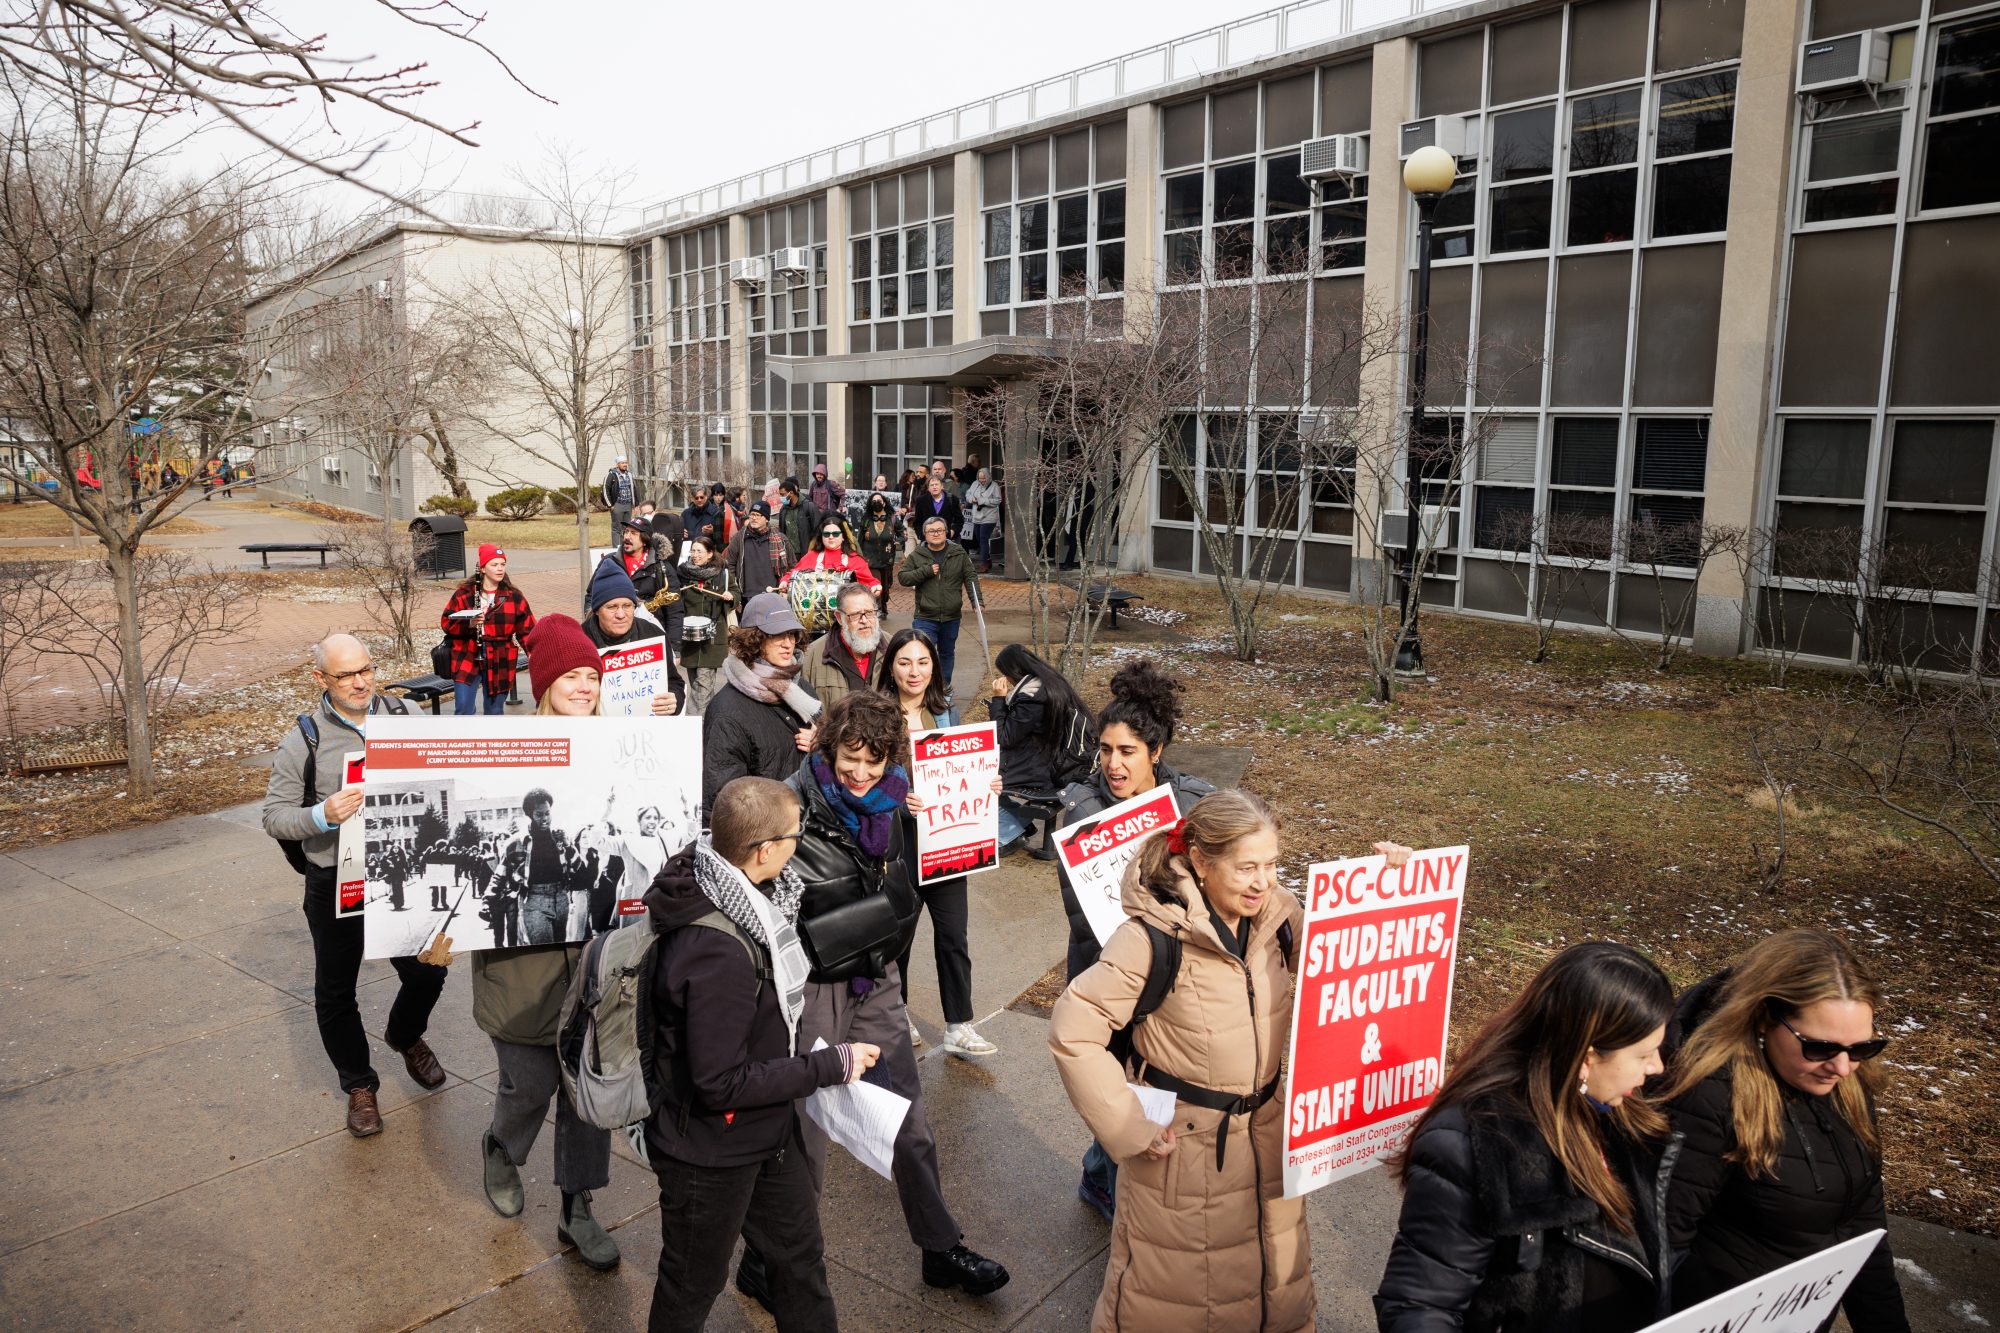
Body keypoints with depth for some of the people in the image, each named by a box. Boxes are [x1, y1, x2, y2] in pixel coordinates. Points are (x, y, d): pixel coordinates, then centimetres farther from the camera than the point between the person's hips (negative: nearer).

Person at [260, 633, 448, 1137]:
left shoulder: (404, 716, -1)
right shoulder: (303, 741, -8)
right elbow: (274, 816, -6)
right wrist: (322, 815, -25)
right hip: (336, 883, -2)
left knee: (427, 972, 10)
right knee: (335, 993, 11)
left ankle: (405, 1036, 43)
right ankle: (359, 1085, 32)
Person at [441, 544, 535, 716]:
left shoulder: (514, 596, 2)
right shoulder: (464, 593, -1)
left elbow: (526, 630, 2)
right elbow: (446, 622, 1)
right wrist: (469, 624, -18)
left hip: (499, 663, 1)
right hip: (467, 660, -1)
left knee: (495, 712, 9)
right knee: (464, 710, -8)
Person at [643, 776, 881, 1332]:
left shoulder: (746, 896, -8)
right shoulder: (716, 952, -36)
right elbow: (722, 1083, -30)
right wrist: (833, 1065, -23)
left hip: (770, 1130, 9)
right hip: (710, 1156, -8)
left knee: (801, 1255, 25)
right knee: (695, 1285, 18)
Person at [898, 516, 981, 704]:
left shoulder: (959, 554, 2)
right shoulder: (916, 556, -1)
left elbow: (970, 577, 2)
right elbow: (902, 577, -4)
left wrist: (977, 600, -10)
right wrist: (926, 571, -16)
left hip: (951, 616, 2)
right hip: (925, 617, -2)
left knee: (947, 653, 17)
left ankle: (945, 688, 31)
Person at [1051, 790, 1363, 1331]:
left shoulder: (1278, 914, -8)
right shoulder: (1155, 935, -25)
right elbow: (1071, 1032, -21)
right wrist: (1128, 1127, -19)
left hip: (1267, 1131, 5)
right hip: (1183, 1141, -5)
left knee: (1277, 1274, 23)